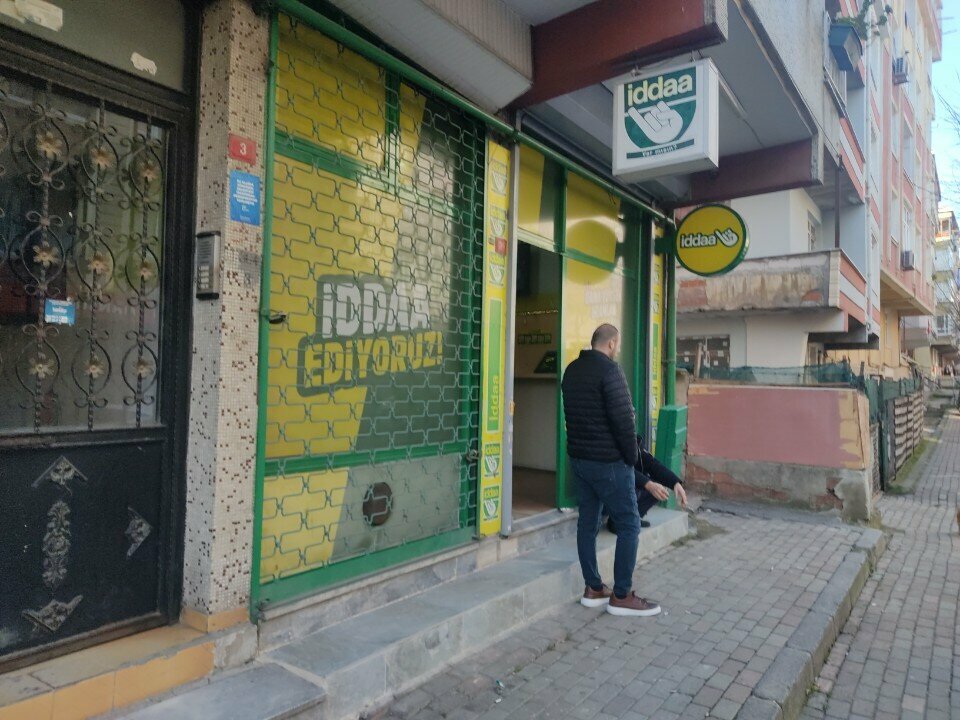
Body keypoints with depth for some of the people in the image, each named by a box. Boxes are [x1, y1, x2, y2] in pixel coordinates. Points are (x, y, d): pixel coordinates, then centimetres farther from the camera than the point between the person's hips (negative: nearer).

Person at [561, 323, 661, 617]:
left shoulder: (571, 370, 10)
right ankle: (621, 596, 8)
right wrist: (632, 455, -7)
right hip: (608, 461, -8)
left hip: (578, 458, 9)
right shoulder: (608, 369, -16)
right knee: (629, 525, 2)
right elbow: (623, 418, -19)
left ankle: (593, 589, 22)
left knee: (587, 522, 13)